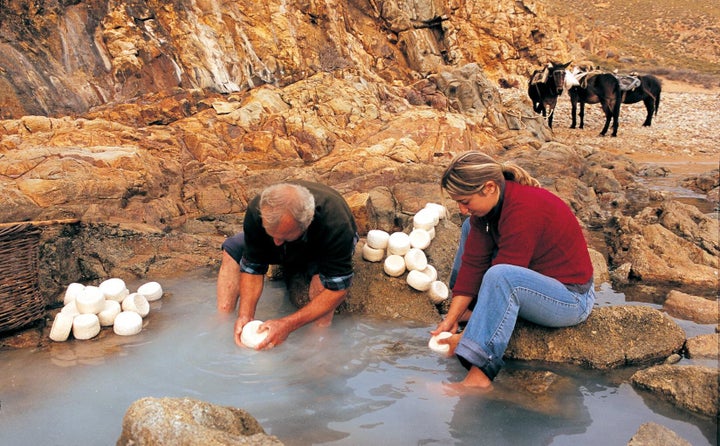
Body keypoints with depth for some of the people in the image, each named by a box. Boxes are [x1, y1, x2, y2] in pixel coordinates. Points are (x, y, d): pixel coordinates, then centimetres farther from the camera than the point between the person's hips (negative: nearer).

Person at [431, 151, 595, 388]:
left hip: (572, 298, -9)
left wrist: (465, 338, -25)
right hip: (537, 277, 9)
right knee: (473, 227, 12)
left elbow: (501, 279, -30)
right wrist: (451, 319, -9)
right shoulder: (488, 201, -5)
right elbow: (474, 262, -5)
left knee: (501, 277, -39)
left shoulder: (524, 211, -31)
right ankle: (474, 310, 7)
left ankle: (479, 375, -34)